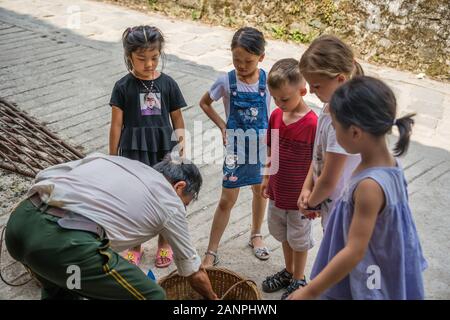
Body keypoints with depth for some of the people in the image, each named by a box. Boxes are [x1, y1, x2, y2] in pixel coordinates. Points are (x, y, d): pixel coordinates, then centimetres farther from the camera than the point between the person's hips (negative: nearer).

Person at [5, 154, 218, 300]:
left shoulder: (113, 159, 29)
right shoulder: (170, 203, 17)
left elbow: (44, 176, 22)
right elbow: (195, 273, 29)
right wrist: (212, 298, 49)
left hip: (19, 219, 8)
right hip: (65, 242, -7)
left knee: (60, 287, 37)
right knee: (150, 296, 13)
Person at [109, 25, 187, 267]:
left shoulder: (167, 84, -2)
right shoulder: (123, 87, -5)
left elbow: (177, 120, 3)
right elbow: (116, 124, -2)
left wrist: (181, 149, 1)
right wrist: (113, 157, 0)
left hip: (163, 151, 1)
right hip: (133, 152, -1)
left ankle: (164, 243, 34)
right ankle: (135, 246, 31)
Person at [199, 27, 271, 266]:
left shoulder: (267, 80, -9)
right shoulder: (226, 81, -12)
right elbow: (204, 103, 4)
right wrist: (222, 126, -6)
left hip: (262, 146, 2)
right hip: (237, 148, -2)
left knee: (260, 191, 19)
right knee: (227, 200, 1)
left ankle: (256, 235, 43)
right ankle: (211, 252, 11)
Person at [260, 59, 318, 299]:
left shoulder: (312, 123, -24)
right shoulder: (276, 115, -4)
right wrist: (268, 178, 13)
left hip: (299, 196, -6)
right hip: (278, 191, 6)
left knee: (299, 238, 14)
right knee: (283, 234, 24)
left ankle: (299, 280, 35)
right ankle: (289, 271, 46)